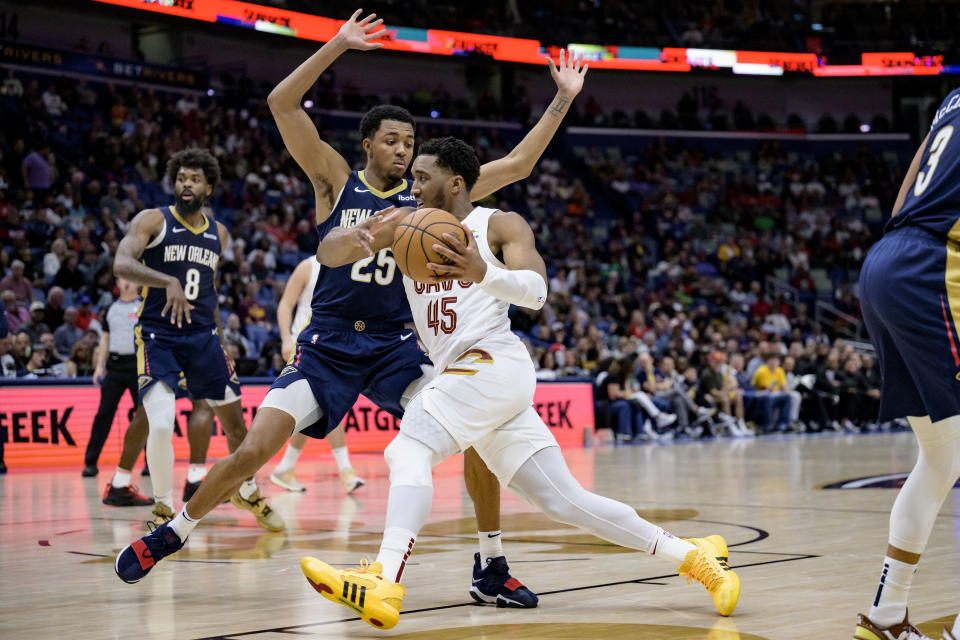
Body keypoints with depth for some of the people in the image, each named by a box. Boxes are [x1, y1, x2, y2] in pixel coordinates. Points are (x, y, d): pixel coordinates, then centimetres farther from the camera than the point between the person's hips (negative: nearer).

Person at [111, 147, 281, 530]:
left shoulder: (219, 234, 11)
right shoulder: (153, 221, -6)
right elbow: (121, 265, -23)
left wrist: (219, 337, 23)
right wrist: (169, 281, -39)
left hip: (202, 336, 5)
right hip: (157, 335, -5)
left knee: (233, 417, 10)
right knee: (161, 424, -20)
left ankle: (246, 491, 35)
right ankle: (163, 510, -1)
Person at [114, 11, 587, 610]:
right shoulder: (336, 180, 1)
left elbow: (517, 165, 7)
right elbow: (281, 104, -8)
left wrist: (562, 102, 3)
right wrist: (337, 46, -12)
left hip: (396, 346, 2)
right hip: (328, 344, -2)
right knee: (252, 452, -12)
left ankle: (491, 569, -2)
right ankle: (169, 535, 13)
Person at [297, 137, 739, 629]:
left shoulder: (500, 224, 2)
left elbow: (536, 292, -14)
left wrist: (483, 274, -32)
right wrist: (369, 235, -5)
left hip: (493, 362, -7)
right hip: (458, 375, 7)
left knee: (409, 448, -28)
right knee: (566, 502, 4)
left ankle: (384, 582, -45)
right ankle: (693, 556, 10)